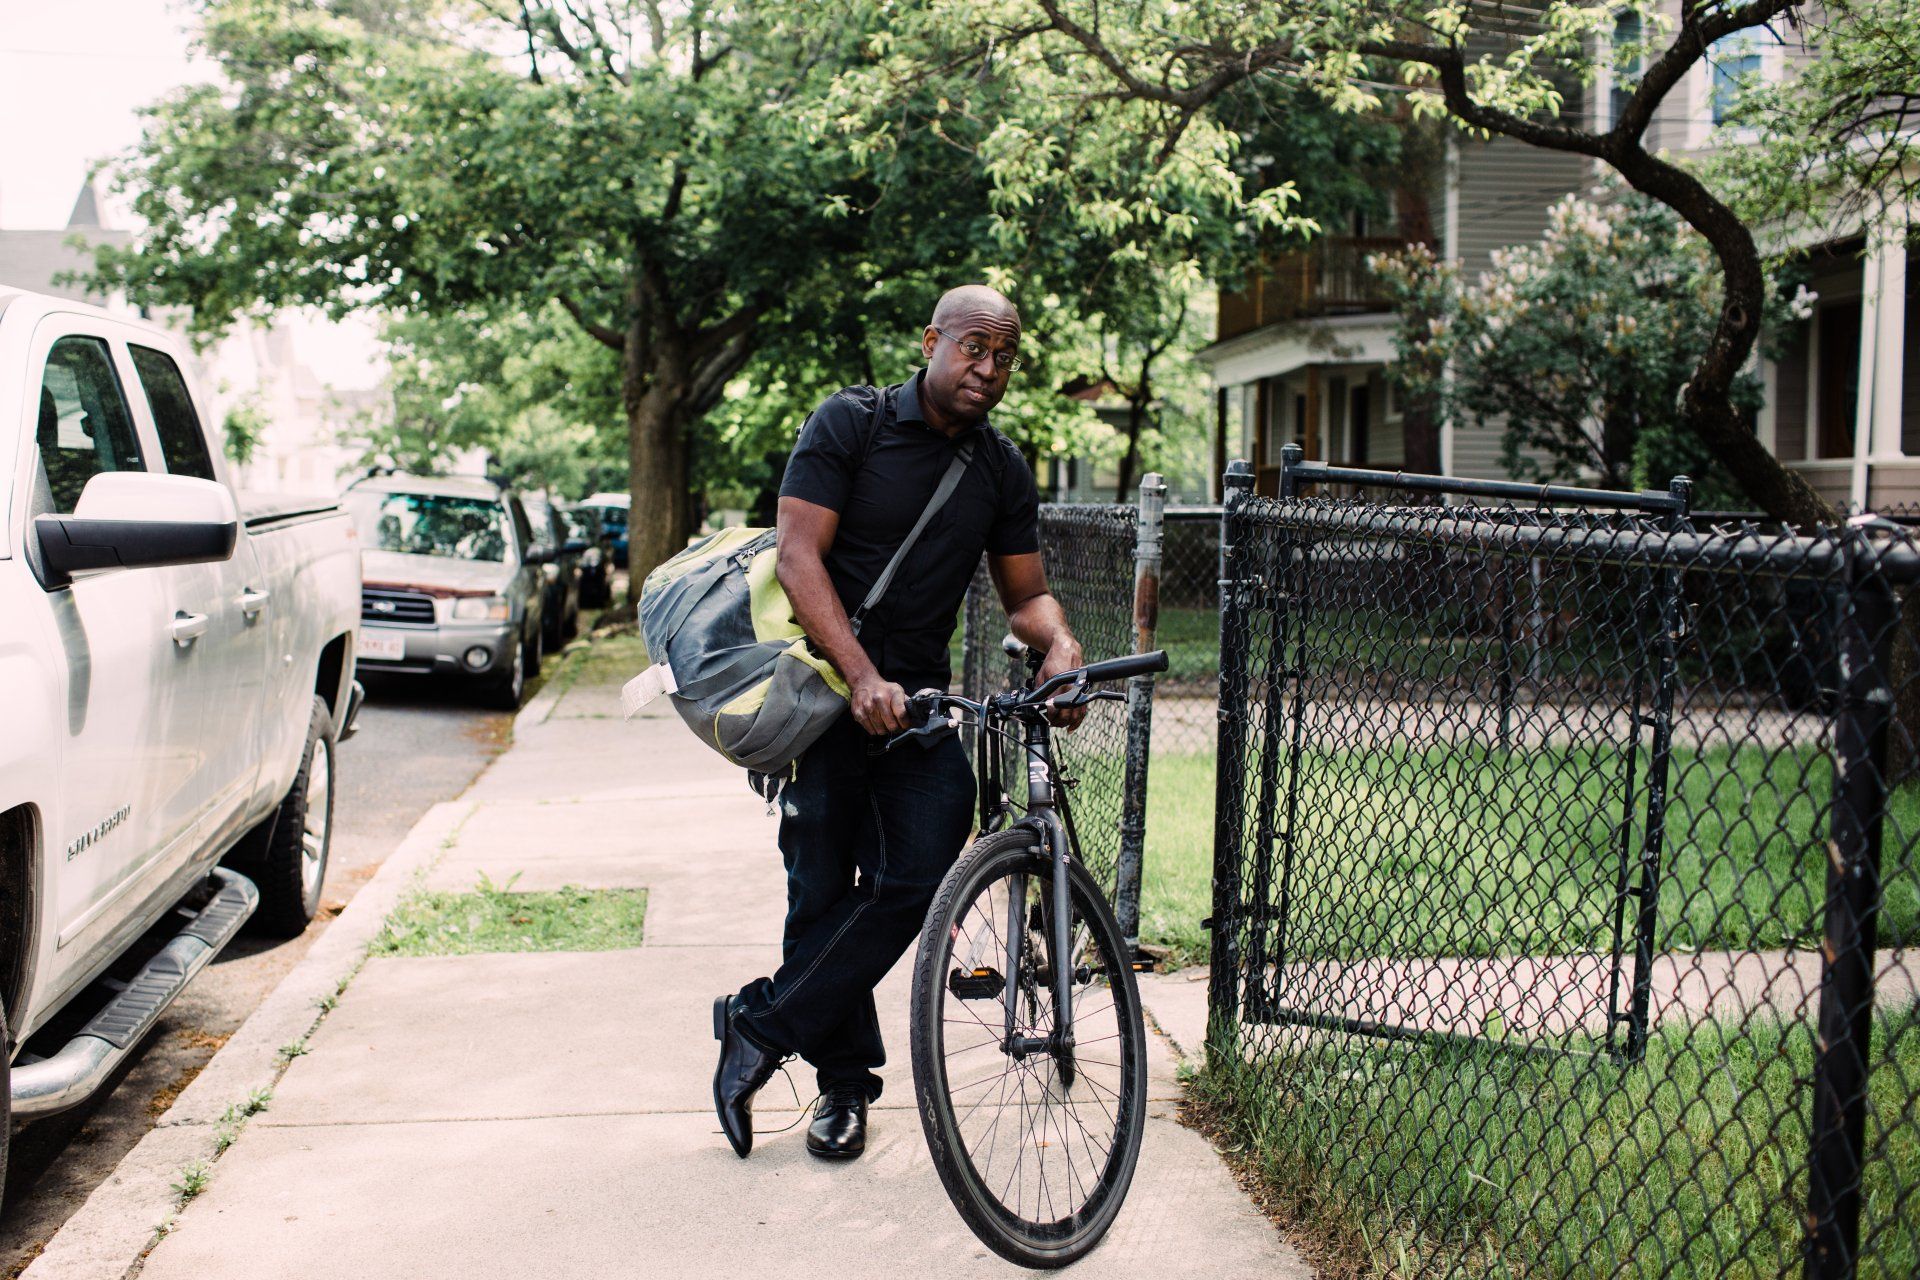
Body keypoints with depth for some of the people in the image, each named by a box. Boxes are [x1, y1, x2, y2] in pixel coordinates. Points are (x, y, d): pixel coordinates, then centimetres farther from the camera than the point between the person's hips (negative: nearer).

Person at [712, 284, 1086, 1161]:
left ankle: (761, 1029, 0)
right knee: (823, 889, 0)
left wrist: (1059, 640, -11)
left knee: (920, 875, -13)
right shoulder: (851, 423, -6)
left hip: (920, 696, 4)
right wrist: (863, 678, -26)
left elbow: (1023, 592, 14)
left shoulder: (1003, 471, 8)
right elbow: (799, 555, -14)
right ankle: (845, 1081, 17)